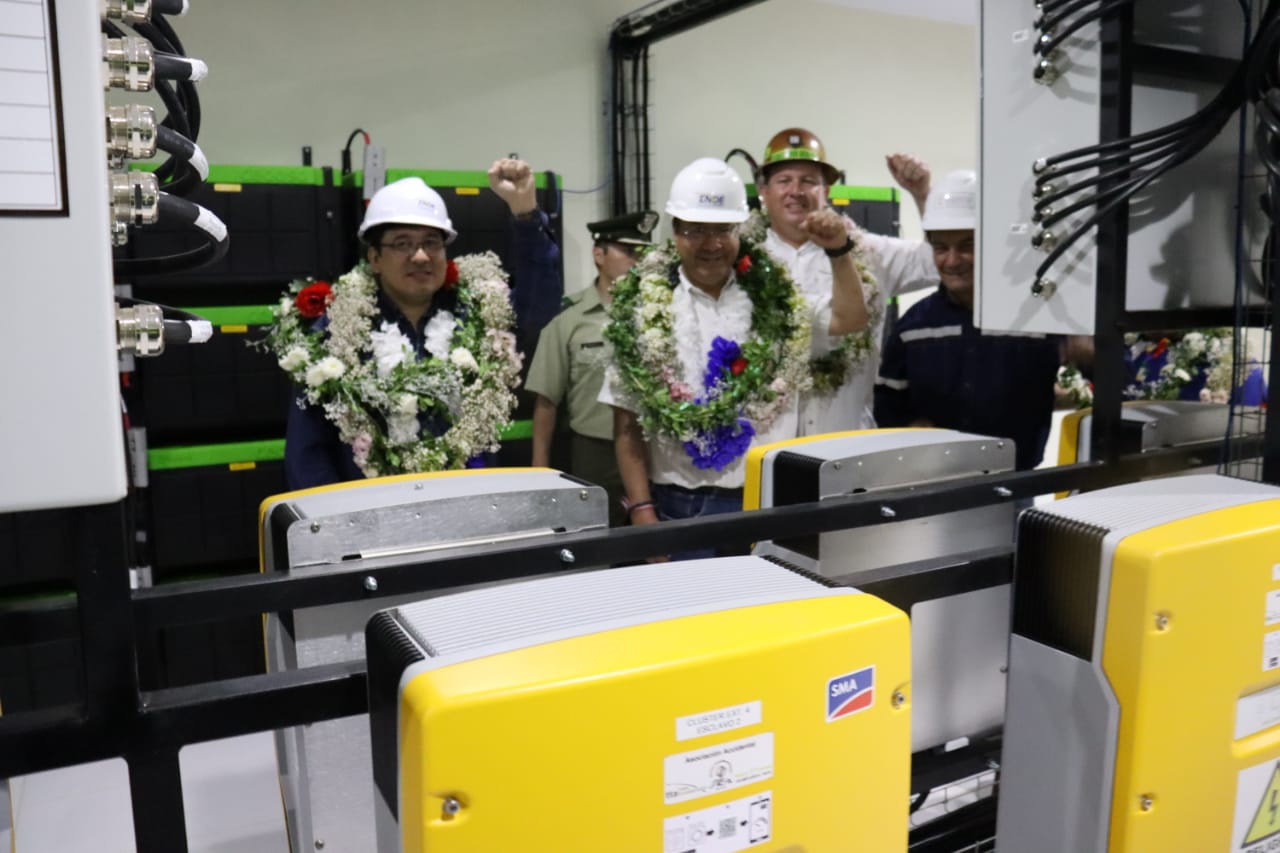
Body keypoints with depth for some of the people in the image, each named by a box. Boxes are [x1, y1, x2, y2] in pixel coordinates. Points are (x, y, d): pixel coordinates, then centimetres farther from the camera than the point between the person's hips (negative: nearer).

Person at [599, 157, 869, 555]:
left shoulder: (775, 300, 7)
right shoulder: (644, 308, 1)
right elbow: (628, 428, 0)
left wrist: (838, 251, -4)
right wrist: (642, 511, -6)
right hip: (679, 508, -1)